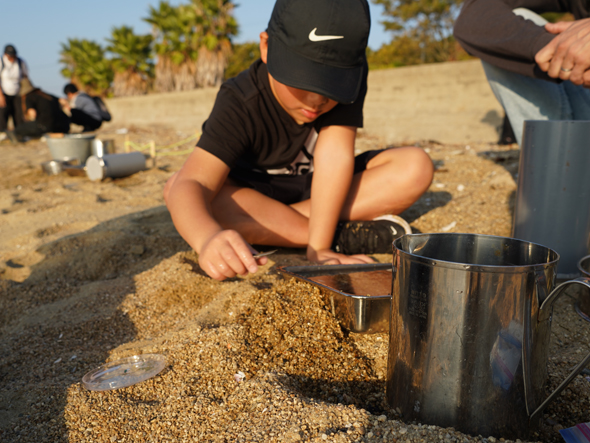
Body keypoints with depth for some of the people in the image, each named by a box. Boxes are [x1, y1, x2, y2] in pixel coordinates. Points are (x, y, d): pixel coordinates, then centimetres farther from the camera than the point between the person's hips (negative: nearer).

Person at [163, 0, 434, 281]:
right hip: (254, 191, -1)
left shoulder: (350, 75, -23)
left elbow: (335, 154, -31)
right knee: (174, 187, -32)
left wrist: (318, 246, -40)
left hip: (318, 188, 2)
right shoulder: (240, 105, -29)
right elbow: (191, 184, -40)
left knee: (417, 166, -19)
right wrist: (209, 238, -63)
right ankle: (347, 237, -29)